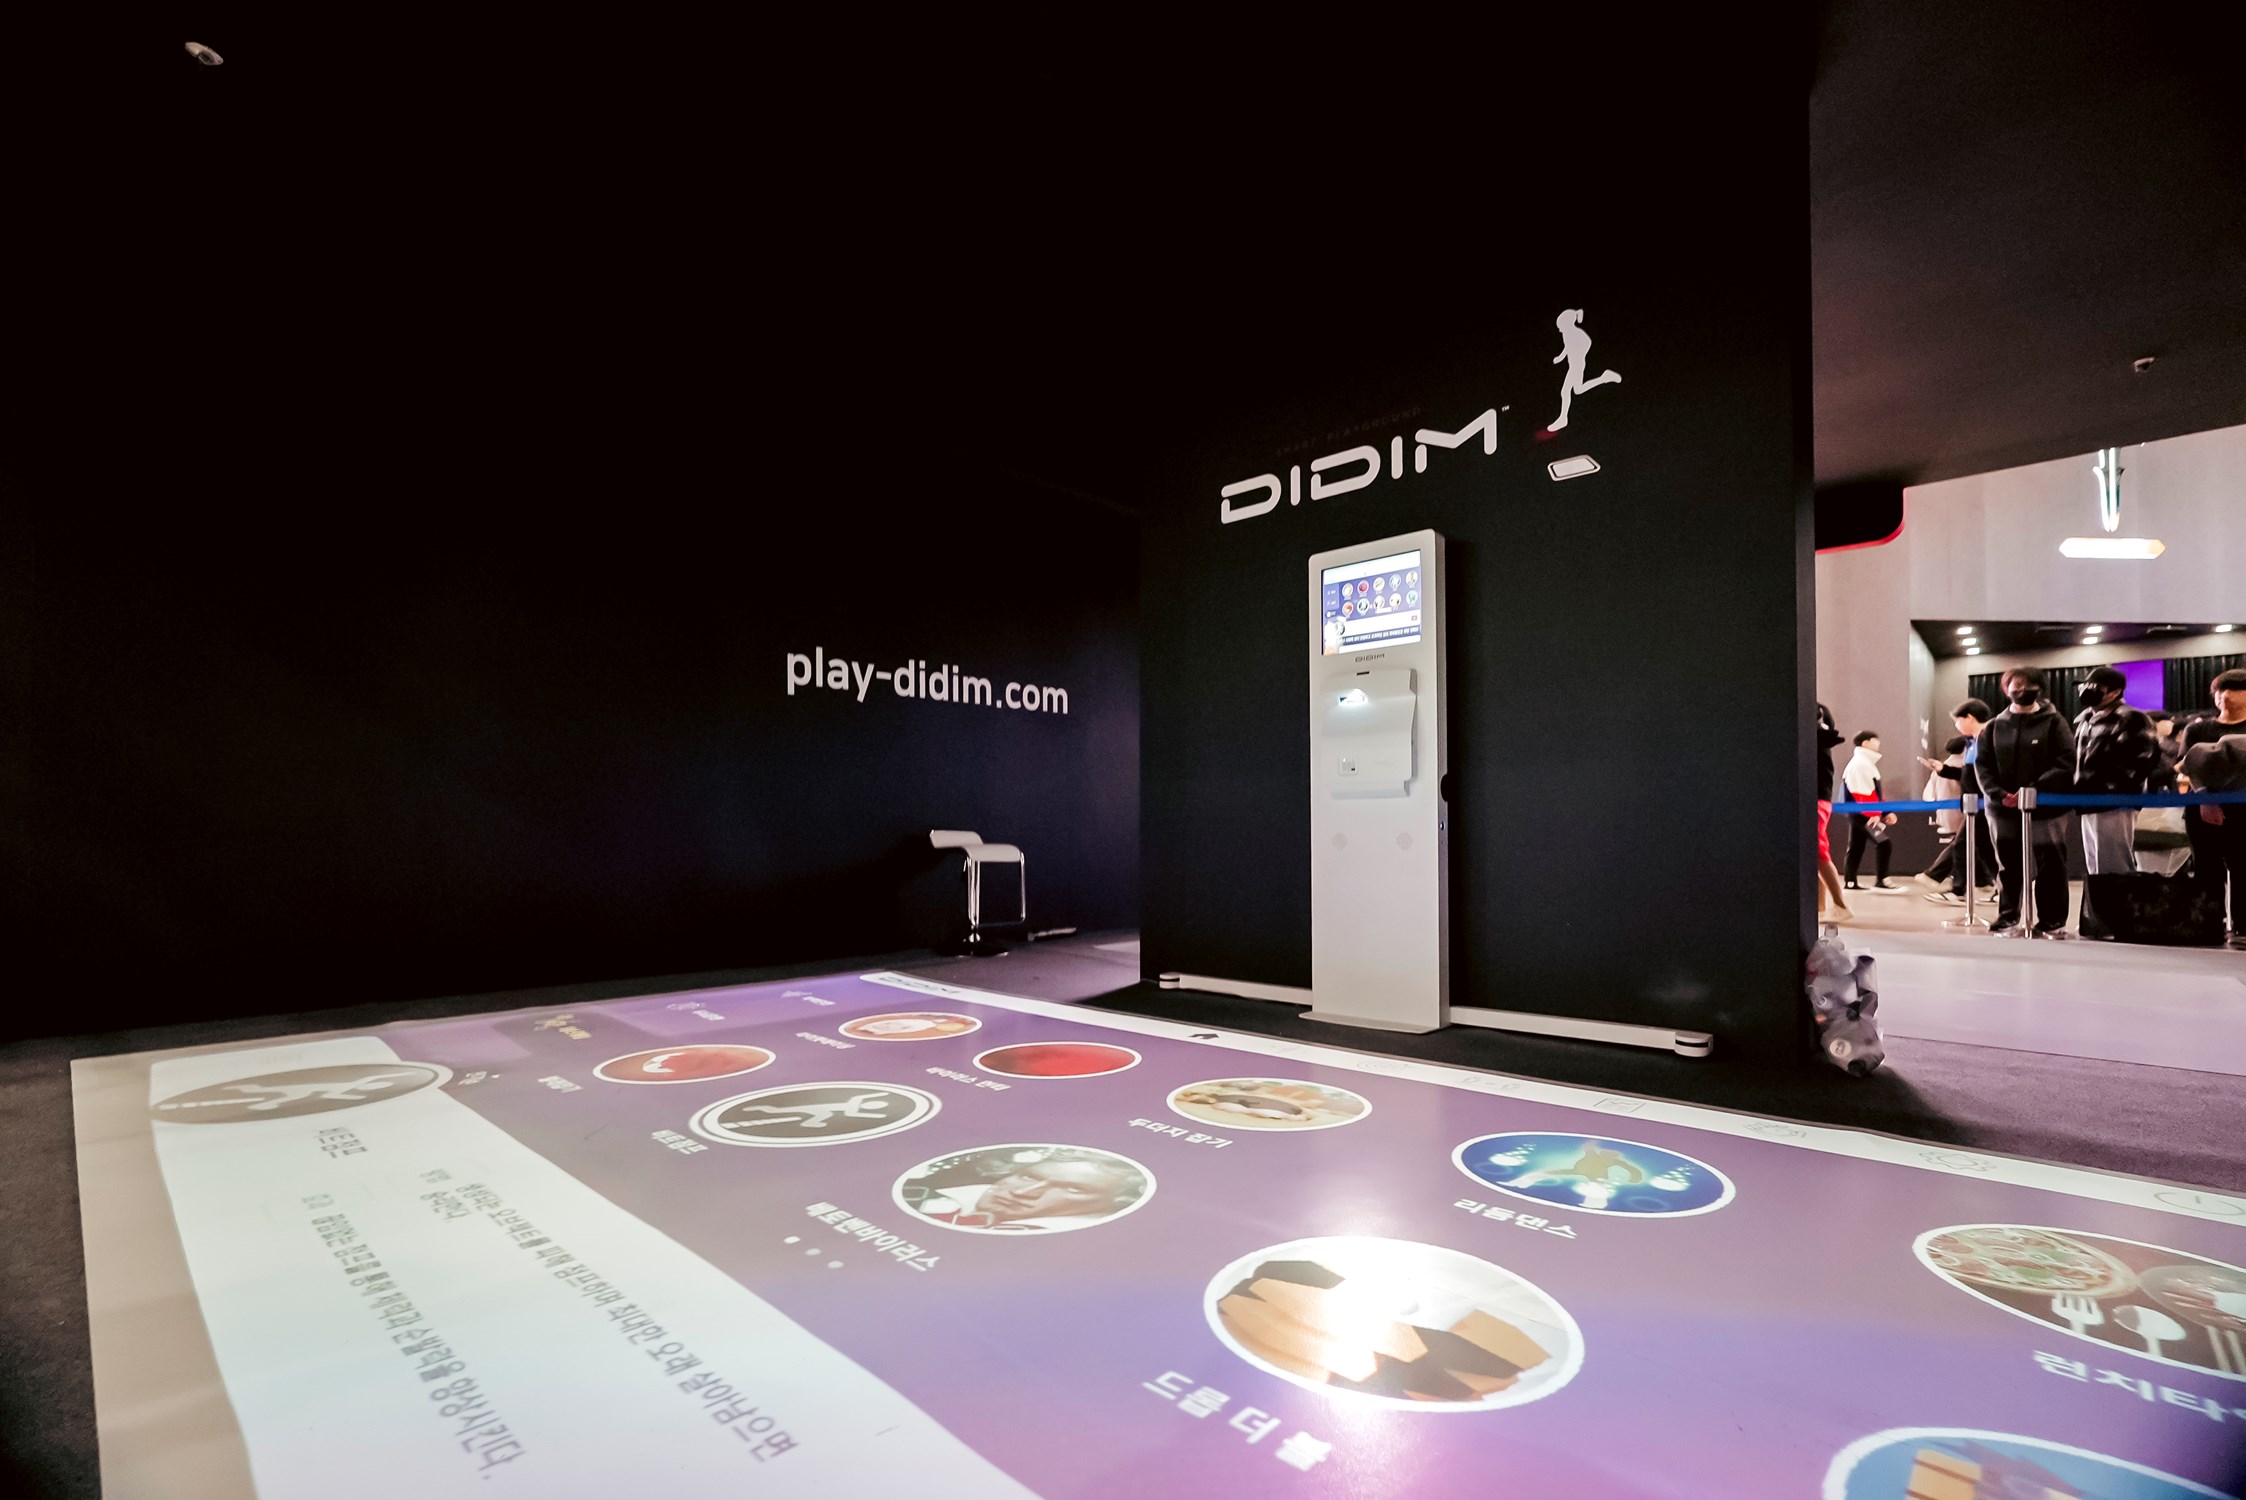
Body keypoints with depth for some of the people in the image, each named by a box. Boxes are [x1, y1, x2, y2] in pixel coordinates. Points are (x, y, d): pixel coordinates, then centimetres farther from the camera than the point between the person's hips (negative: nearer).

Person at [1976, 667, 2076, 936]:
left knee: (2050, 866, 2)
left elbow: (2065, 763, -7)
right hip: (2003, 809, 2)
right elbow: (1982, 764, 6)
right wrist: (1999, 794, -10)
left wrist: (2034, 789, -18)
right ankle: (2008, 919, 17)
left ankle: (2052, 922, 11)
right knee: (2008, 866, 8)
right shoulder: (1994, 727, 10)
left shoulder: (2053, 722, 3)